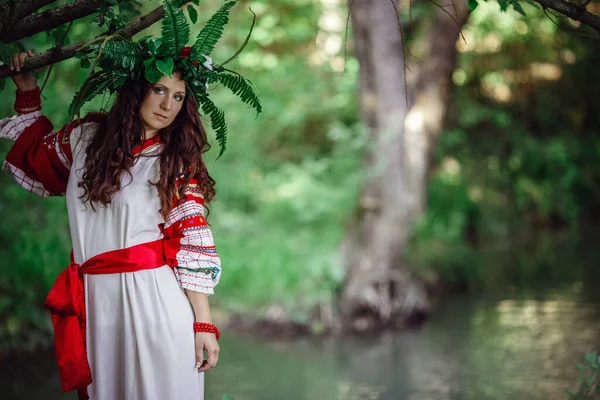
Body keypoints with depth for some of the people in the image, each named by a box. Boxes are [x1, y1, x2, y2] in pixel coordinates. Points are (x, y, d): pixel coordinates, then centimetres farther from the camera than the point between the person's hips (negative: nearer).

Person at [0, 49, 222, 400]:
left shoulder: (178, 161, -2)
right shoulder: (86, 136, 6)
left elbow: (192, 244, -8)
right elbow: (35, 157, 27)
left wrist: (204, 323, -13)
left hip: (157, 301, -3)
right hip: (96, 302, 4)